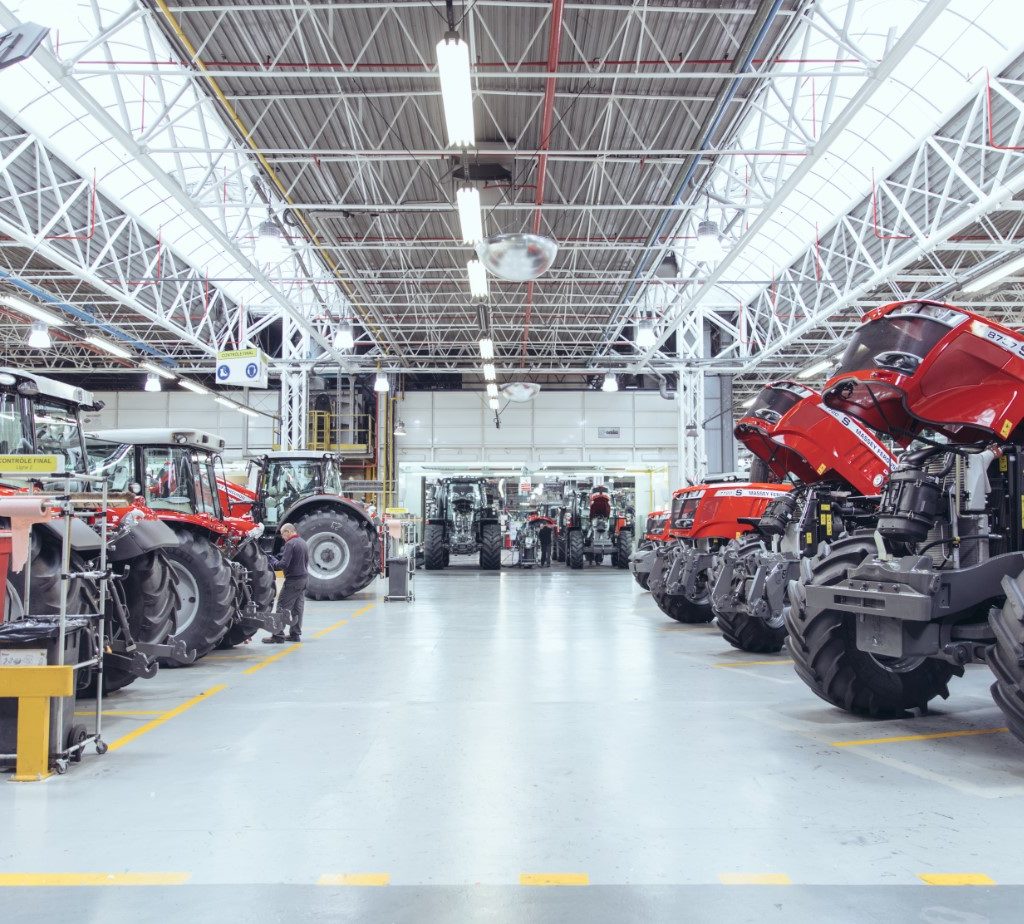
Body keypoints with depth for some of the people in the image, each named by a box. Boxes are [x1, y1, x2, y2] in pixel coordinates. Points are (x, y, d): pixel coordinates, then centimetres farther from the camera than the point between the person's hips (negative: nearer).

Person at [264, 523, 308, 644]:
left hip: (293, 580, -9)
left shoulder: (290, 544, -15)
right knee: (298, 607, 12)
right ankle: (295, 634, 16)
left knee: (282, 607, -5)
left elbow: (284, 564, -21)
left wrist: (273, 562, -2)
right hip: (304, 578, 9)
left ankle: (278, 636, -5)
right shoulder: (303, 542, 13)